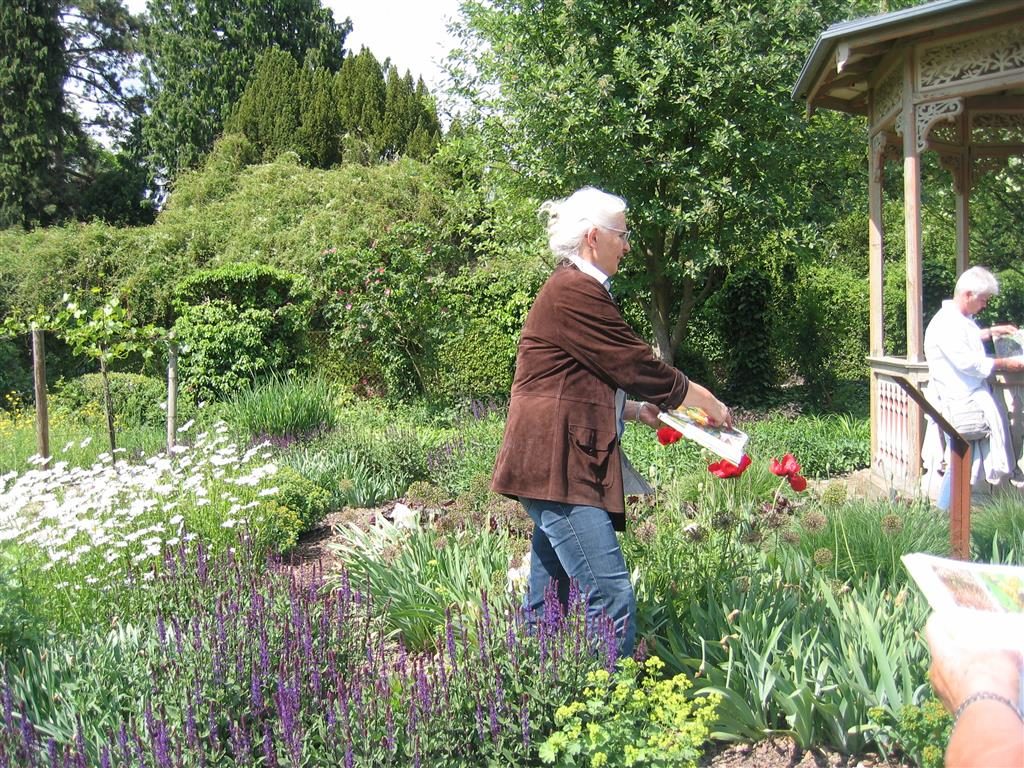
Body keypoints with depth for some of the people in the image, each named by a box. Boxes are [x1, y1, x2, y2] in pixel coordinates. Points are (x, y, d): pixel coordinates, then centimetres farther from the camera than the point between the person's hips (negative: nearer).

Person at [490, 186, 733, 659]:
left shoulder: (570, 289, 21)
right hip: (558, 465, -11)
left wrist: (635, 410, 13)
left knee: (548, 601, 13)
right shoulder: (575, 292, -12)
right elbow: (637, 367, -11)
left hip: (556, 464, 11)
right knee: (611, 594, -12)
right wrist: (707, 402, 2)